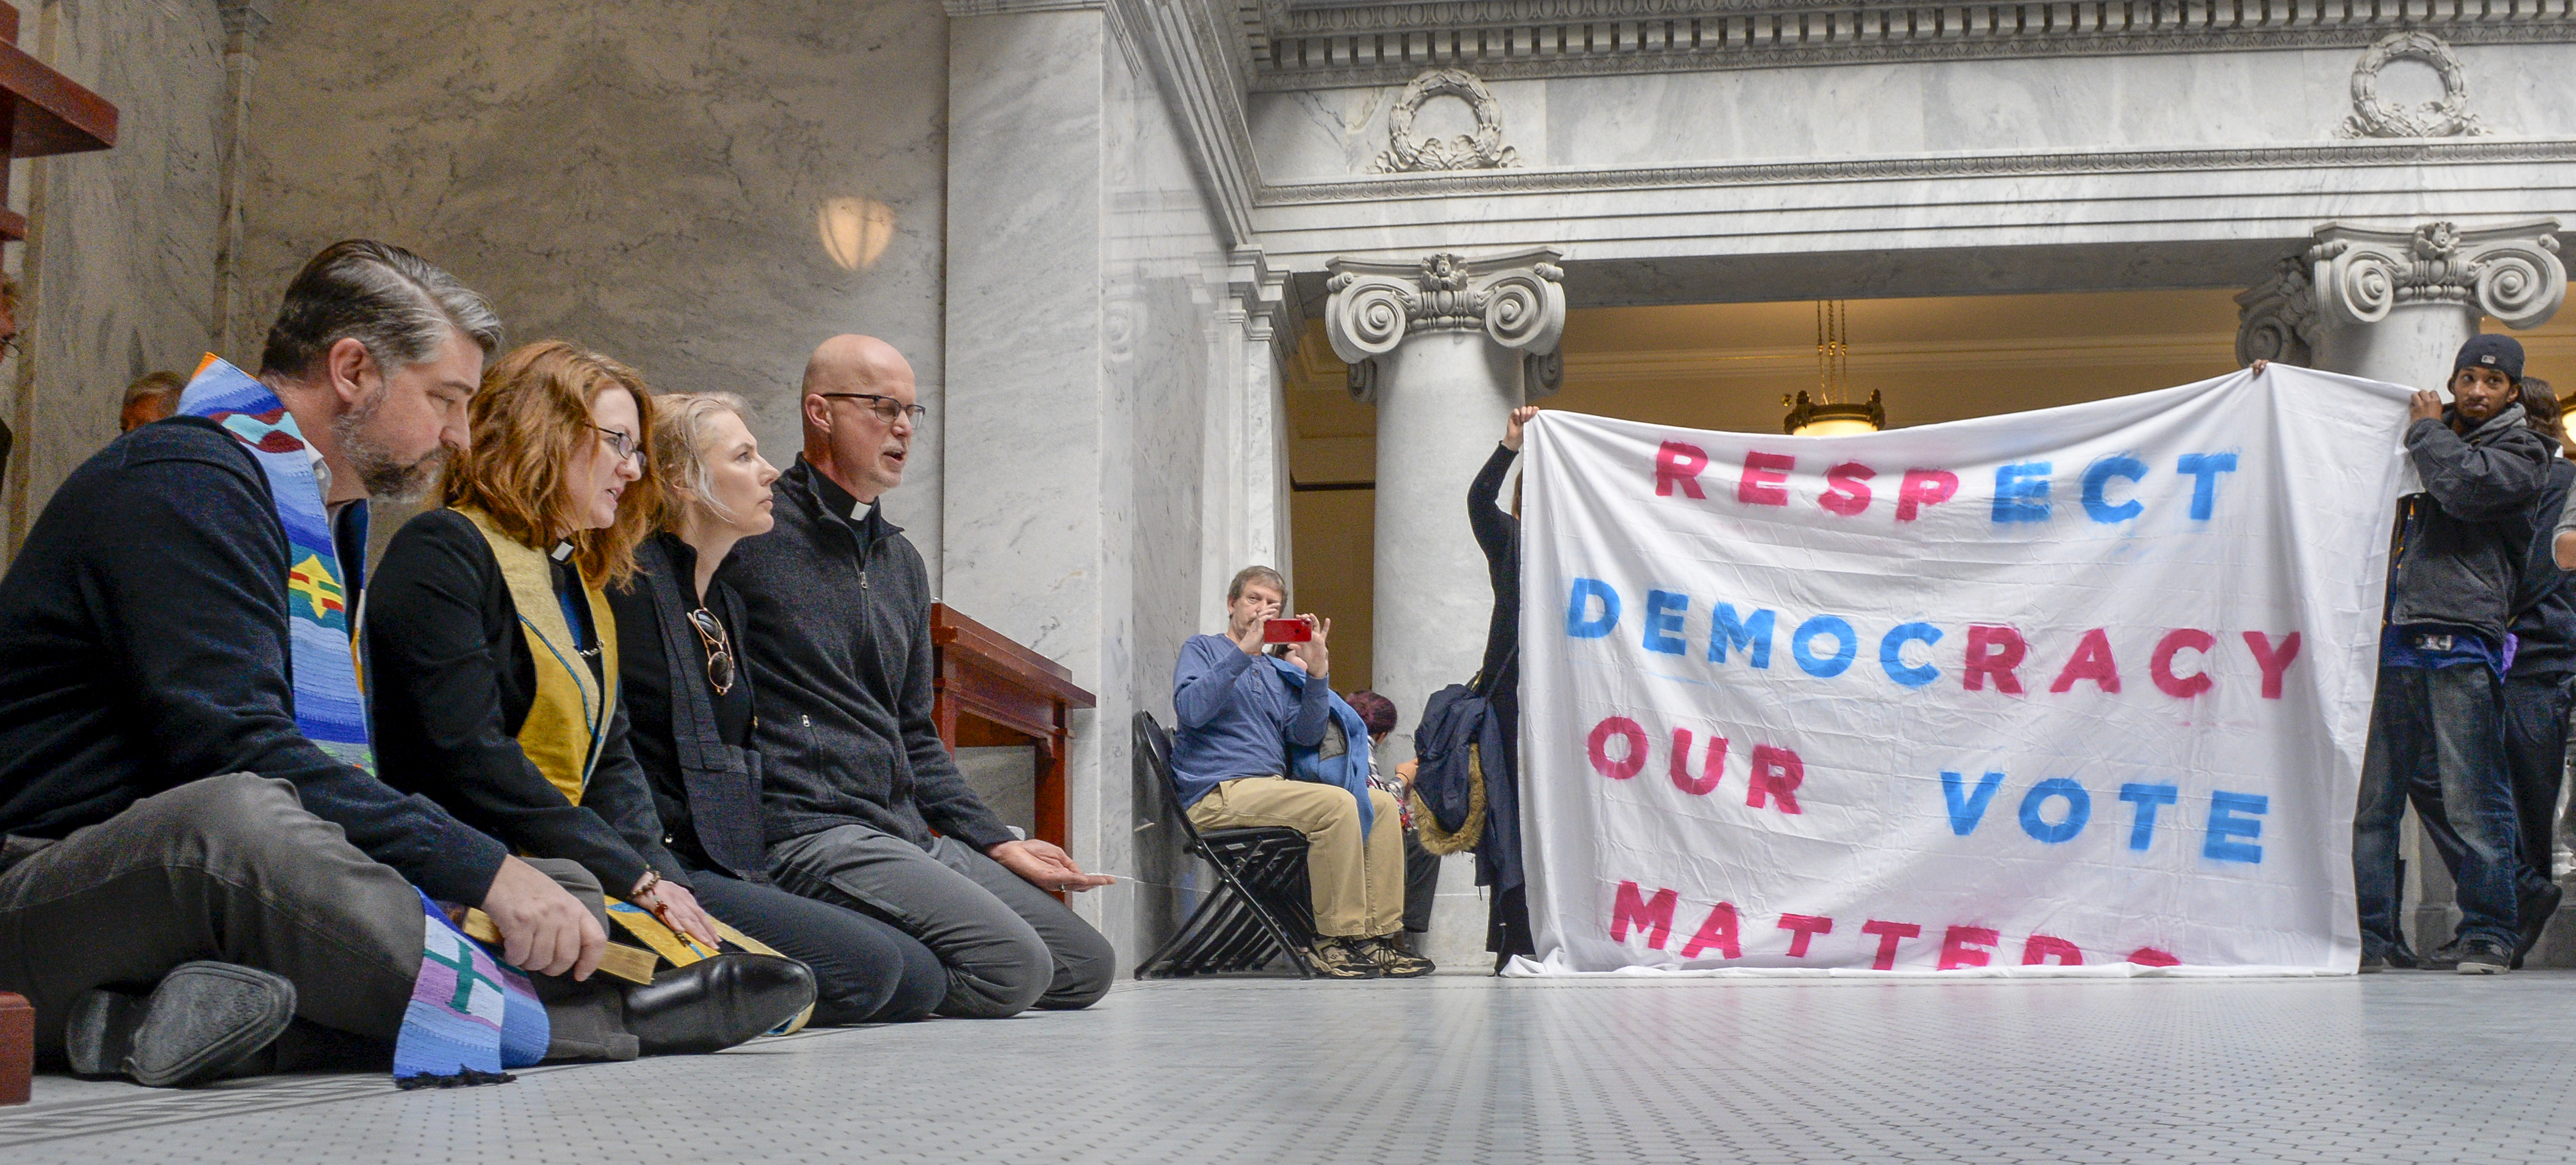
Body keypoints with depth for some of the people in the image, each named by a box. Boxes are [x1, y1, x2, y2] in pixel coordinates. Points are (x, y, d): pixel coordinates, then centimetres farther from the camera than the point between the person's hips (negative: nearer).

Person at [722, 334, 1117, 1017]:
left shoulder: (902, 561, 21)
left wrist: (998, 844, 16)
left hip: (914, 834, 9)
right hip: (812, 829, -9)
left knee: (1090, 964, 5)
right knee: (1012, 966, -24)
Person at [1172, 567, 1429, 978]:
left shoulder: (1277, 671, 24)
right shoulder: (1203, 649, 8)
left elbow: (1305, 736, 7)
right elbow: (1190, 709, -14)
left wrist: (1317, 673, -7)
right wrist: (1245, 650, -17)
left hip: (1275, 787, 7)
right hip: (1219, 792, -7)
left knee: (1383, 805, -5)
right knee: (1336, 803, -28)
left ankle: (1375, 936, -9)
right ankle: (1336, 939, -24)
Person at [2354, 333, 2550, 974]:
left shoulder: (2521, 449, 7)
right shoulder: (2429, 436, 25)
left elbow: (2465, 486, -14)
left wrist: (2427, 432, 2)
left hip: (2458, 641, -6)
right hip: (2396, 638, 6)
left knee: (2469, 797, -5)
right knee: (2371, 795, 3)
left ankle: (2489, 933, 5)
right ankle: (2370, 936, 8)